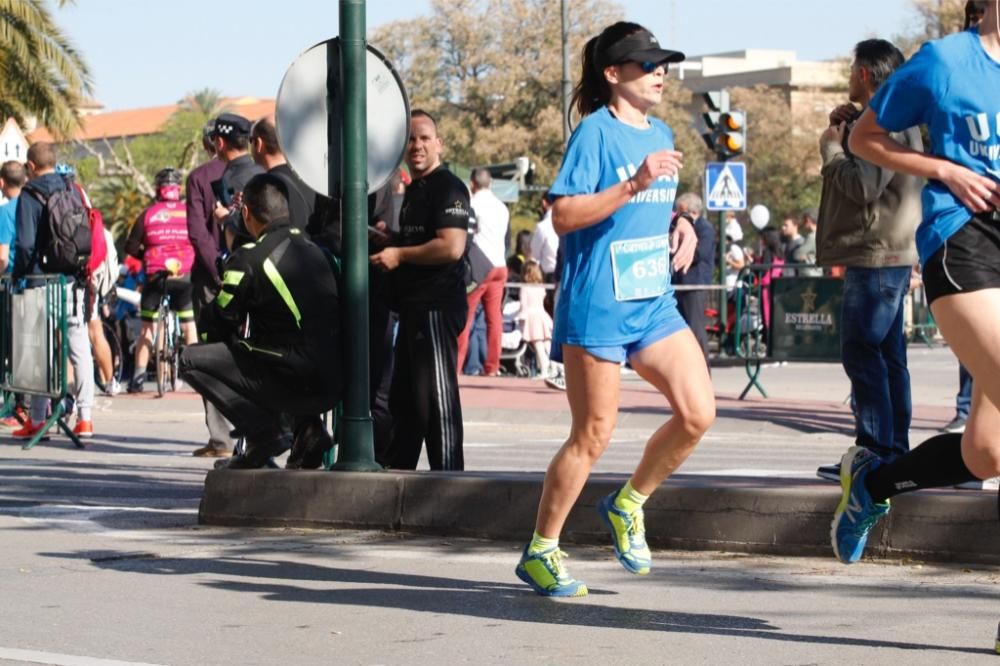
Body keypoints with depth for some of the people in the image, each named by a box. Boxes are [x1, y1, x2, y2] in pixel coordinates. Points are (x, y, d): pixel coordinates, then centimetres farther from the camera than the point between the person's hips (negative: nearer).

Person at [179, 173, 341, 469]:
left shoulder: (249, 259, -8)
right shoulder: (314, 250, 14)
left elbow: (217, 324, 1)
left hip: (298, 383, -7)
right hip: (334, 386, 7)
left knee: (191, 360, 2)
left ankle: (264, 432, -6)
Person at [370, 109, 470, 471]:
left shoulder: (447, 188, -12)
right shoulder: (413, 191, 20)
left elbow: (451, 247, -23)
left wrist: (399, 254, -14)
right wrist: (390, 237, 14)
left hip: (438, 308, -11)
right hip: (414, 306, 11)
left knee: (437, 397, -8)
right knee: (402, 397, 17)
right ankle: (394, 471, 25)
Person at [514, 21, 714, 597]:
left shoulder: (661, 135, 14)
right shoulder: (596, 132, -9)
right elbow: (564, 215, -17)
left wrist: (681, 226, 7)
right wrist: (633, 185, -24)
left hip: (654, 302, 7)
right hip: (598, 305, -7)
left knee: (699, 412, -5)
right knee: (594, 435, -3)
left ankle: (628, 505, 17)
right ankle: (541, 553, 10)